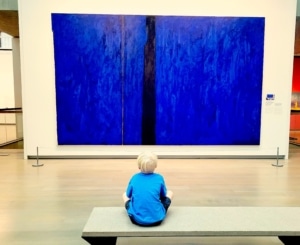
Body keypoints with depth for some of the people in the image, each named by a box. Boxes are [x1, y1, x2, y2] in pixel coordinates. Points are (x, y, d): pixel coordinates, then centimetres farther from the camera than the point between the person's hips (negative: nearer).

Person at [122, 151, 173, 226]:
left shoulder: (134, 178, 0)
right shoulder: (159, 178, -2)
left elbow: (128, 195, 15)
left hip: (136, 219, 1)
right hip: (157, 219, 0)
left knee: (125, 194, 25)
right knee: (169, 193, 20)